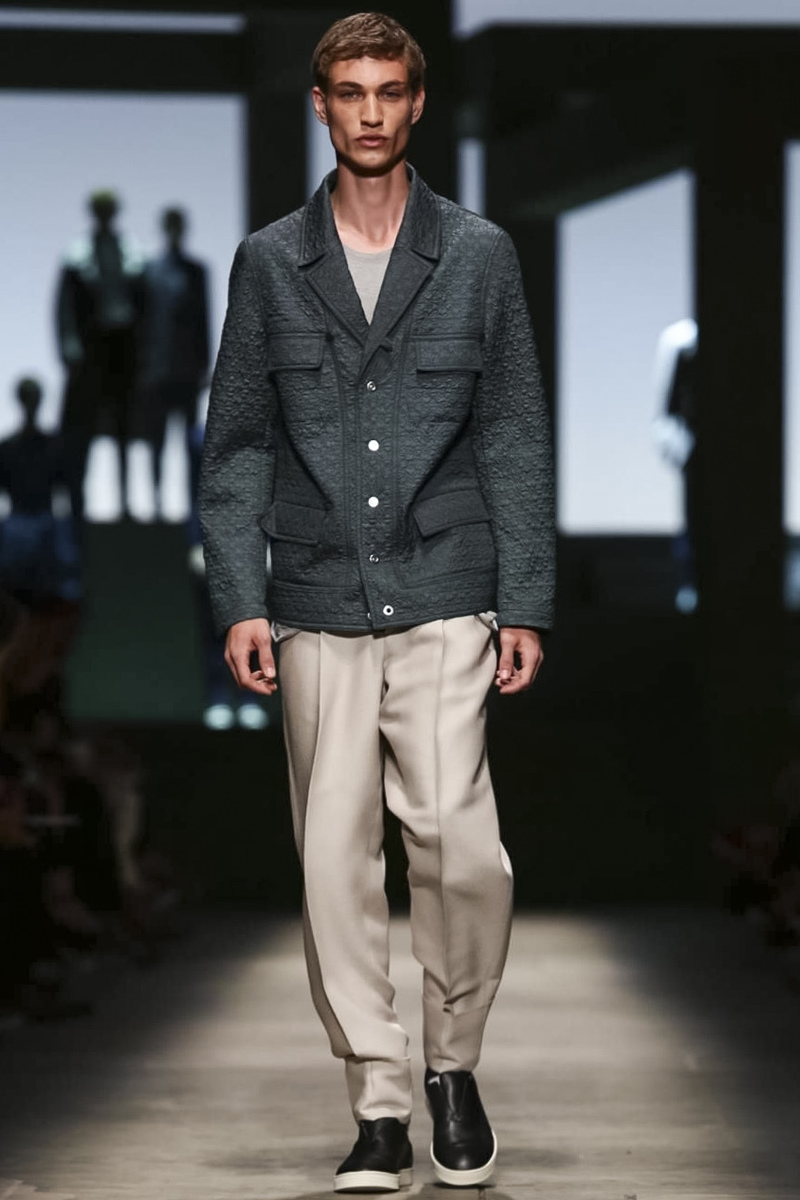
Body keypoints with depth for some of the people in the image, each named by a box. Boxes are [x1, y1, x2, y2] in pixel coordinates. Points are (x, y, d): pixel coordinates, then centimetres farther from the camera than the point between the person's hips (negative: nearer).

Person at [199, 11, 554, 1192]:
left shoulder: (480, 255, 6)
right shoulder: (269, 263, 8)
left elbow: (517, 440, 5)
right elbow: (236, 445, 8)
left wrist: (526, 604, 0)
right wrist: (240, 599, -1)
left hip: (445, 607, -1)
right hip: (320, 614, 1)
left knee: (461, 847, -12)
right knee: (336, 861, 0)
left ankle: (453, 1062, 12)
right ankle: (379, 1105, 10)